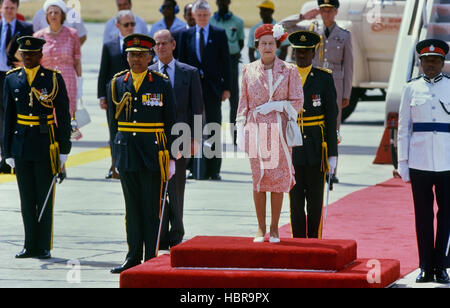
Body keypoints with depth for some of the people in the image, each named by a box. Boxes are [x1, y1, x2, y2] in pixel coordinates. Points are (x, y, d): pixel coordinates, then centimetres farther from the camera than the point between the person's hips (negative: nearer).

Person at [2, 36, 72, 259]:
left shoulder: (53, 78, -2)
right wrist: (8, 152, 6)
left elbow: (63, 115, -1)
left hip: (46, 146, -3)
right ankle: (30, 246, 14)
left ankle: (44, 247, 6)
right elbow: (8, 117, 9)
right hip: (21, 146, 3)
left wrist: (64, 150, -4)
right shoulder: (12, 79, 7)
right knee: (26, 199, 7)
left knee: (45, 198, 0)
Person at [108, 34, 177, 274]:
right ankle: (133, 257, 13)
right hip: (126, 153, 3)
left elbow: (171, 124, 1)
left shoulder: (162, 84, 0)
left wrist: (171, 158, -3)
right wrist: (116, 154, 8)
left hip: (153, 153, -3)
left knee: (152, 208, 0)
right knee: (132, 207, 8)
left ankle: (151, 259, 4)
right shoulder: (117, 84, 7)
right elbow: (113, 122, 12)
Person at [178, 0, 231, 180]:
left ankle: (213, 170, 3)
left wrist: (226, 88, -4)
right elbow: (182, 61, 8)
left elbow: (225, 62, 2)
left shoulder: (219, 34, 3)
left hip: (212, 87, -1)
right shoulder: (186, 35, 8)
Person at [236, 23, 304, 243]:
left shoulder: (289, 71, 3)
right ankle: (261, 228, 5)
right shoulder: (248, 70, 8)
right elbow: (243, 102, 11)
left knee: (279, 178, -2)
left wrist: (276, 105, -12)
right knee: (258, 177, -2)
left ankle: (274, 228, 6)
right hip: (256, 130, 1)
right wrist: (240, 128, 3)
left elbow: (297, 102, 2)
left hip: (279, 129, -1)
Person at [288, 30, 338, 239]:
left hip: (316, 148, -1)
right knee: (295, 200, 2)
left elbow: (331, 117, 0)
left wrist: (332, 153, -5)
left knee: (315, 200, 3)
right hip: (292, 149, 1)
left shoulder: (324, 78, 1)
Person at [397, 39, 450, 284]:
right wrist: (403, 163, 3)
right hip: (420, 161, 0)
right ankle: (425, 268, 10)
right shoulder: (411, 89, 6)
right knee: (423, 215, 3)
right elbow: (403, 128, 8)